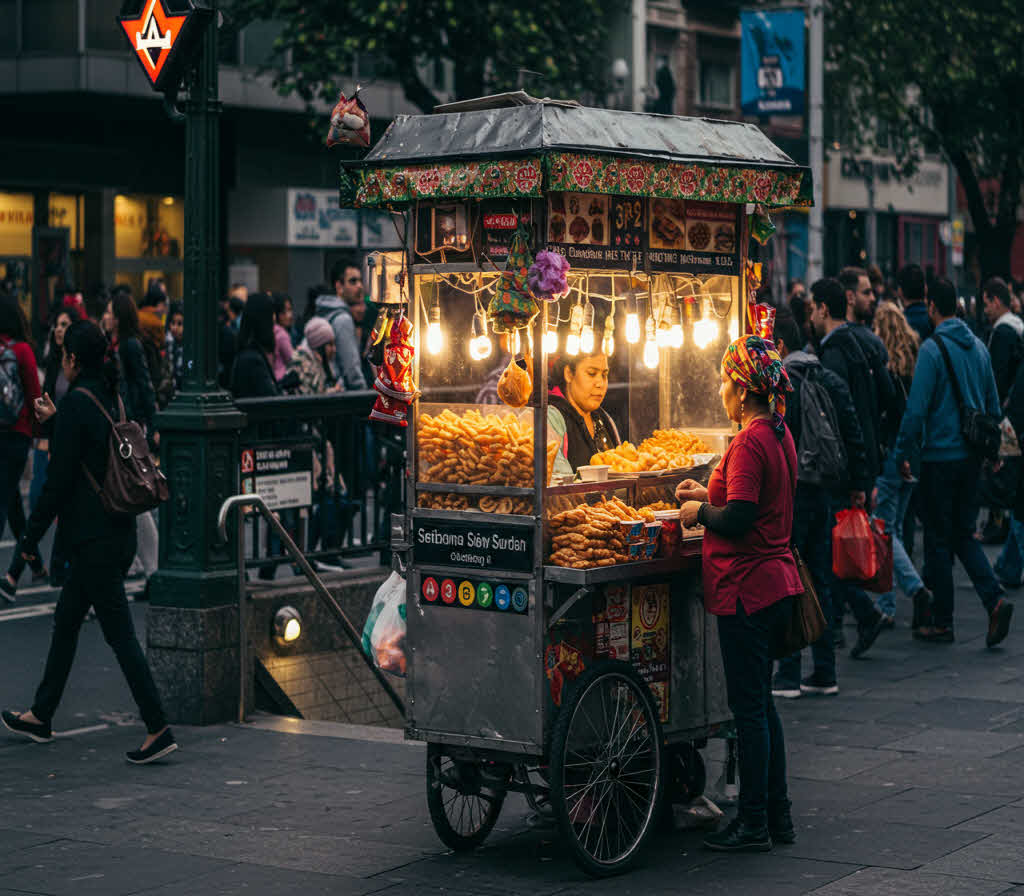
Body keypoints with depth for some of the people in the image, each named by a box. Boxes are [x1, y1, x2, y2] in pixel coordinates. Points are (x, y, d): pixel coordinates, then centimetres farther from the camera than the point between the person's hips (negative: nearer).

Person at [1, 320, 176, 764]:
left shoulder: (76, 403, -16)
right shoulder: (111, 398, 10)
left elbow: (59, 480, -16)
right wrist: (57, 421, 36)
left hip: (93, 538, -9)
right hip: (118, 531, 9)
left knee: (119, 633, -7)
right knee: (65, 620, 20)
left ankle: (158, 729, -8)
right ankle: (41, 716, 31)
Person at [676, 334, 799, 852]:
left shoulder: (749, 443, -18)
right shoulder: (780, 436, 11)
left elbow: (738, 520, -23)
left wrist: (700, 511, -6)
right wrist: (709, 495, 20)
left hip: (747, 588, -10)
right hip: (776, 581, 10)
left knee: (748, 705, -2)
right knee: (759, 702, 16)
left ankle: (754, 823, 4)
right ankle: (778, 817, 21)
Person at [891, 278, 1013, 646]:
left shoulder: (933, 349, -13)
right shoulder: (978, 347, 8)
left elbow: (916, 409, -16)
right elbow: (993, 405, 13)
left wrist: (902, 454, -7)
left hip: (940, 455, -6)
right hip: (972, 456, 6)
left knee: (938, 539, 3)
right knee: (964, 535, 15)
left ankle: (941, 622, 9)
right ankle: (995, 599, -4)